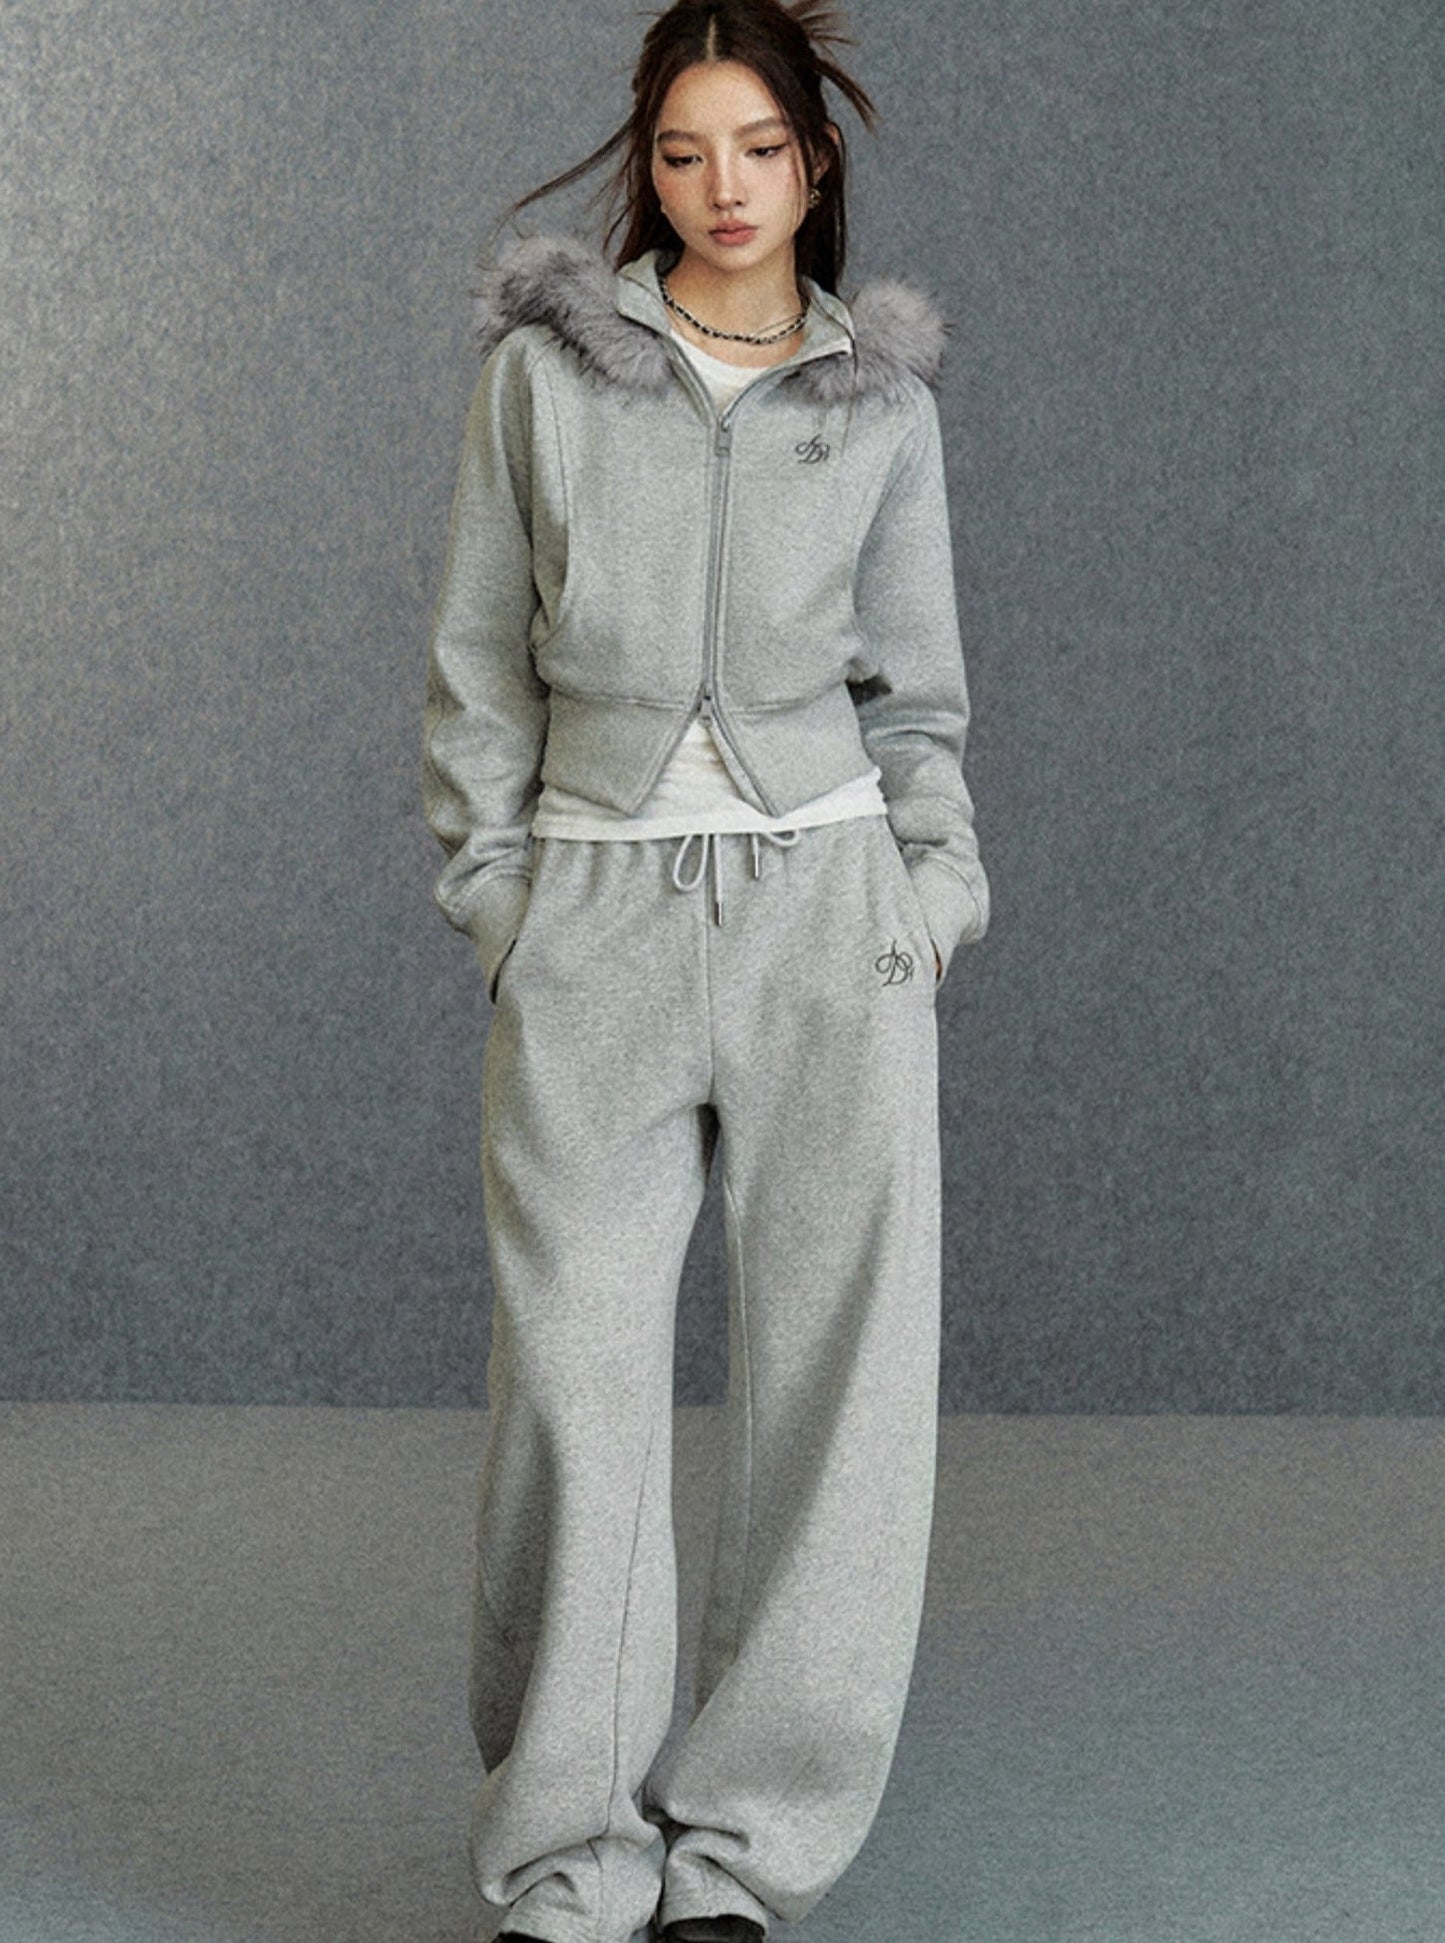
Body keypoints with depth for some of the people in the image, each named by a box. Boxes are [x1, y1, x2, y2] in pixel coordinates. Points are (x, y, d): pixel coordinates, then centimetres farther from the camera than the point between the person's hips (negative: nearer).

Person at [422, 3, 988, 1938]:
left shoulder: (880, 400, 8)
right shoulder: (544, 368, 5)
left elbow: (914, 689, 13)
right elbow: (480, 666, 8)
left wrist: (934, 885, 2)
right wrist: (494, 894, 1)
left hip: (827, 907, 1)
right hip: (597, 912, -1)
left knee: (839, 1369, 0)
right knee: (576, 1372, -2)